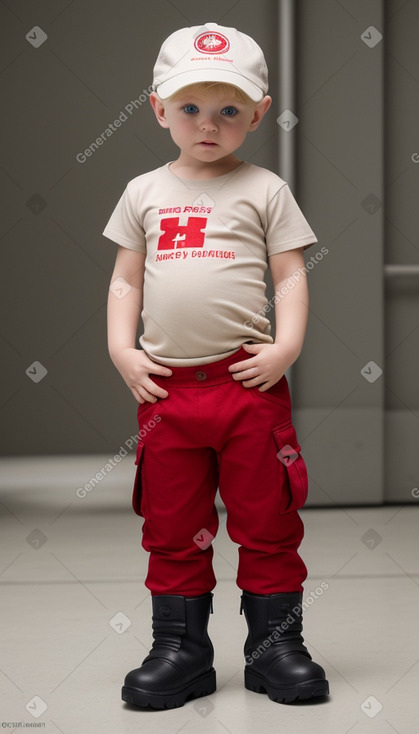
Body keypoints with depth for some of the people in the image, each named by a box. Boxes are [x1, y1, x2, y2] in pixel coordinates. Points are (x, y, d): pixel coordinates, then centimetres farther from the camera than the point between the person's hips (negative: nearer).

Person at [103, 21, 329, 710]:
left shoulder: (265, 190, 4)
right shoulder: (144, 193, 11)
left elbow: (291, 275, 2)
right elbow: (126, 279, 13)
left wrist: (286, 347, -11)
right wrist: (122, 349, 1)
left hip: (250, 379, -2)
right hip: (167, 387, 2)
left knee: (267, 519, 4)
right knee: (172, 525, 8)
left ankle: (275, 643, 16)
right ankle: (181, 648, 18)